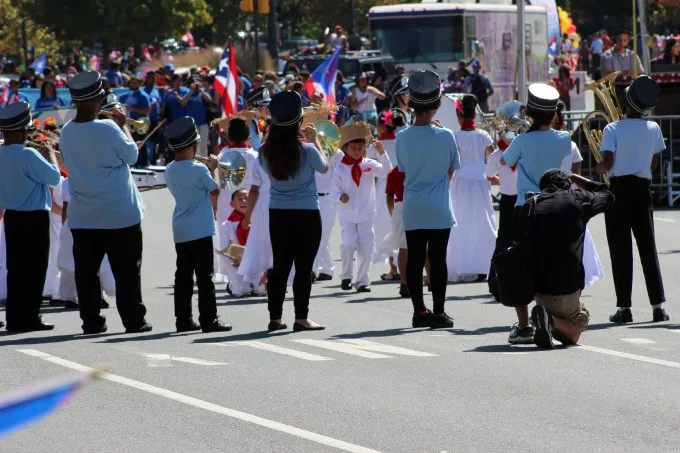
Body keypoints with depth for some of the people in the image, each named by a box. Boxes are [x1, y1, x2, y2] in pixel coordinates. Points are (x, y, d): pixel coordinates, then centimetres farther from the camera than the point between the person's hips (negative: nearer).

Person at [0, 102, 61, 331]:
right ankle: (28, 318, 2)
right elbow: (54, 177, -16)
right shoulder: (28, 155, -21)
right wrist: (50, 156, 1)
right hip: (34, 218, -7)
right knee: (34, 269, 1)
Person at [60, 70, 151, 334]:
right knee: (127, 271, 5)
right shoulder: (107, 130, -18)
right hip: (119, 214, -4)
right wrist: (123, 125, 6)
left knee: (86, 272, 8)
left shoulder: (66, 132, -2)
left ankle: (91, 322, 8)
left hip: (82, 218, 4)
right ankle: (134, 321, 7)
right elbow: (131, 155, -5)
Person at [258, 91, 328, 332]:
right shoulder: (307, 151, -16)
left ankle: (275, 317, 11)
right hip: (307, 214, -4)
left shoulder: (266, 153, -7)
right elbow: (324, 167, 3)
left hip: (278, 214, 4)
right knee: (303, 266, 1)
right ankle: (301, 318, 0)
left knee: (280, 266, 10)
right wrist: (315, 140, 12)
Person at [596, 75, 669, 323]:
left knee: (621, 249, 0)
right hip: (643, 189, 3)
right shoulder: (654, 128, 1)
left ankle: (624, 307, -2)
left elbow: (607, 164, -17)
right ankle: (658, 305, 1)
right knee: (648, 247, 7)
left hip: (619, 190, -3)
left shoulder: (613, 129, -11)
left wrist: (599, 168, 4)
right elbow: (655, 164, 6)